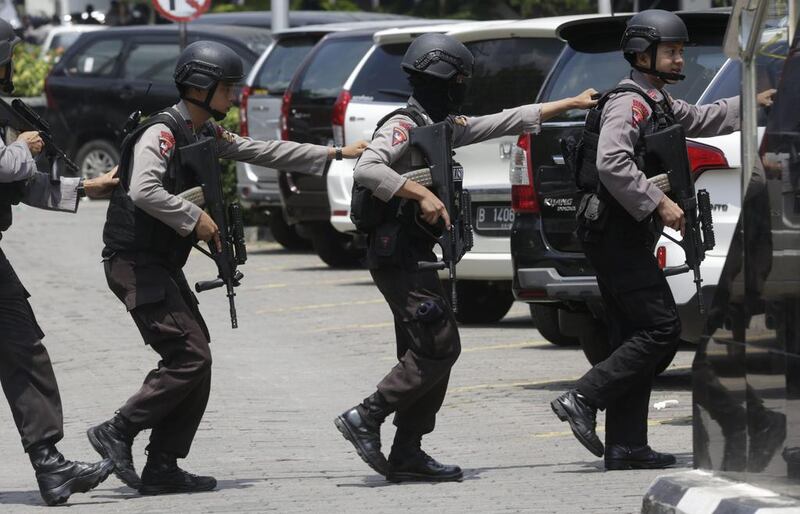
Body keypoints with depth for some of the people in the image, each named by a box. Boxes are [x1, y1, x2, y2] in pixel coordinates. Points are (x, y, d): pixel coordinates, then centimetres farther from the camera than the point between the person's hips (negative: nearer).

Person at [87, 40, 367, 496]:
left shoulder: (206, 134, 13)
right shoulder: (162, 132, -16)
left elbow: (264, 152, 19)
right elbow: (143, 190, -30)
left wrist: (335, 155, 19)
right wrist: (194, 219, -23)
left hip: (164, 265, 10)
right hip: (135, 263, -10)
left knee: (195, 360, 6)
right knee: (190, 358, -14)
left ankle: (163, 469, 7)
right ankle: (117, 433, -6)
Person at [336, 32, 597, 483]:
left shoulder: (443, 127, 16)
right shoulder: (403, 127, -13)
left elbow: (507, 122, 22)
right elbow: (367, 170, -27)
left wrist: (571, 104, 24)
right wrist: (422, 194, -30)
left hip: (416, 257, 10)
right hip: (397, 255, -10)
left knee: (425, 352, 8)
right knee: (439, 348, -13)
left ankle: (407, 455, 8)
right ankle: (366, 419, -9)